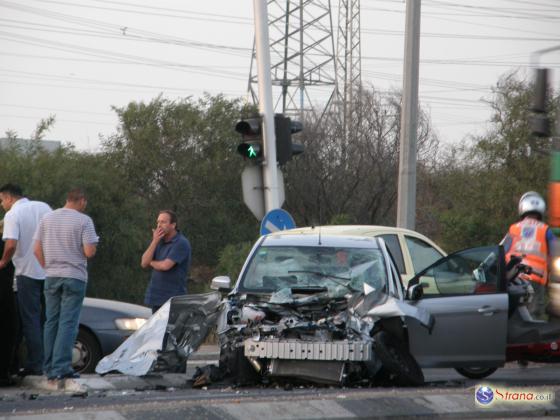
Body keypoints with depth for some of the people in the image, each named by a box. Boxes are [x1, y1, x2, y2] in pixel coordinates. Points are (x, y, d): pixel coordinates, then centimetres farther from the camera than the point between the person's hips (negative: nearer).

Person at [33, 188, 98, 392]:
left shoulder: (48, 218, 7)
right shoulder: (84, 220, -7)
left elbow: (37, 249, 7)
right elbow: (89, 252, -13)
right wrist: (94, 244, 8)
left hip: (52, 276, 5)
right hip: (75, 276, -4)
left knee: (51, 323, 9)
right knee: (68, 324, -7)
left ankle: (51, 375, 9)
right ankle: (61, 371, -17)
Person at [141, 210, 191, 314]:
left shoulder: (181, 243, -12)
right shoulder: (160, 241, 12)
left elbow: (166, 265, -21)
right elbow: (144, 263, 4)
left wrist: (151, 262, 1)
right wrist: (154, 242, -7)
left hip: (173, 298, -8)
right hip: (156, 297, 8)